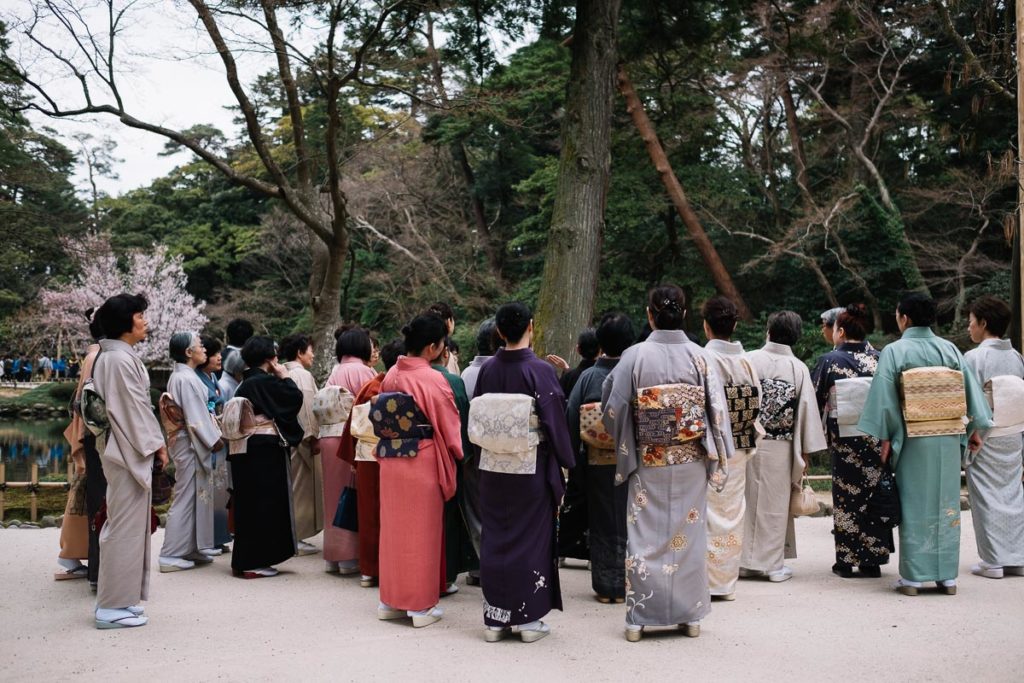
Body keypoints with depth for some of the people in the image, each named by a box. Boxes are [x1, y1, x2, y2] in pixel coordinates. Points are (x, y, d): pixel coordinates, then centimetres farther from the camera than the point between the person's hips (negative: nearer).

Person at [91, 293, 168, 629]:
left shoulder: (109, 357, 15)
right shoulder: (121, 359, -16)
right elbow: (135, 408, -17)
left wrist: (151, 443, 14)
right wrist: (155, 444, -9)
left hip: (123, 450, 10)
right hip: (130, 451, -10)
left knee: (124, 525, 15)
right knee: (126, 526, -5)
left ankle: (116, 598, 22)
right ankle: (113, 605, 1)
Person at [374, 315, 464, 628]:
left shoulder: (391, 376, 3)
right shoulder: (433, 380, -15)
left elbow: (380, 418, 11)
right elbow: (450, 426, -8)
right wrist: (463, 454, 8)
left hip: (390, 462, 6)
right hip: (423, 462, -6)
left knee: (394, 528, 14)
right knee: (422, 531, 4)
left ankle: (391, 601, 23)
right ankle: (421, 605, 12)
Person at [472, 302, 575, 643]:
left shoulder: (487, 369, 0)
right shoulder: (541, 370, -13)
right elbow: (555, 420, -12)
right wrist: (563, 463, -2)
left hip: (493, 468, 4)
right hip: (533, 468, -4)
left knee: (495, 537, 11)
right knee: (531, 538, 6)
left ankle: (496, 617, 16)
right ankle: (529, 618, 10)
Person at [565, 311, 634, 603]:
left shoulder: (587, 377, -7)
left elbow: (571, 421, -5)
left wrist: (572, 460, 4)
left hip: (597, 463, 1)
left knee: (602, 524, 12)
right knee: (629, 523, 11)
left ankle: (605, 587, 17)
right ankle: (626, 585, 16)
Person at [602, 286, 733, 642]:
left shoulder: (635, 356, -9)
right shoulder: (699, 357, -5)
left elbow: (614, 409, -4)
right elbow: (717, 410, -2)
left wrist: (625, 449, 13)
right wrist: (717, 460, 8)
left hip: (648, 464, -1)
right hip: (691, 464, 1)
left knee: (644, 537, 7)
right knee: (689, 534, 12)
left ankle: (639, 618, 10)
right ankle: (690, 615, 19)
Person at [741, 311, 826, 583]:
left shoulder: (749, 360, -6)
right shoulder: (799, 368, -4)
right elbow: (807, 409, -2)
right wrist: (806, 452, 5)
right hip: (780, 448, 0)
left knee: (748, 500, 8)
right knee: (775, 504, 8)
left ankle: (746, 561, 13)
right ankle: (773, 563, 13)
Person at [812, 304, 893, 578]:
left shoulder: (831, 360, -7)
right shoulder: (878, 358, 2)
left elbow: (818, 399, -2)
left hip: (844, 438, -3)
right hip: (876, 437, 3)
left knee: (846, 495, 5)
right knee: (873, 493, 10)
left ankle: (846, 561, 8)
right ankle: (872, 560, 15)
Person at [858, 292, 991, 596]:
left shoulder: (894, 351, -7)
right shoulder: (949, 349, 4)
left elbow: (885, 398, -11)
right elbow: (970, 389, 5)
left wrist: (886, 438, -5)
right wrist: (974, 429, 14)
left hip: (912, 438, -3)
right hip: (948, 439, 3)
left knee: (914, 506, 3)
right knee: (946, 503, 10)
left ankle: (912, 577, 5)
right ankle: (947, 576, 14)